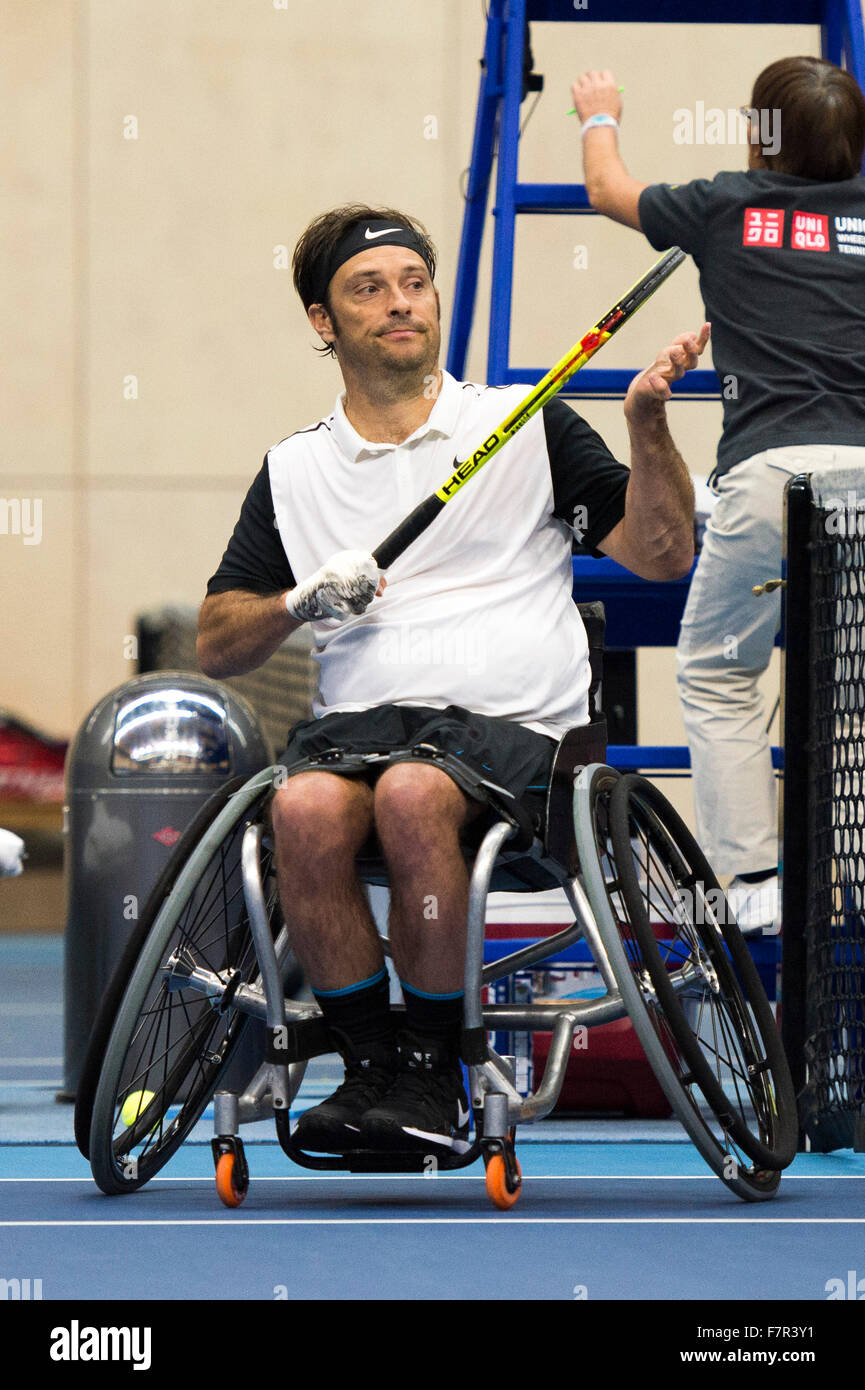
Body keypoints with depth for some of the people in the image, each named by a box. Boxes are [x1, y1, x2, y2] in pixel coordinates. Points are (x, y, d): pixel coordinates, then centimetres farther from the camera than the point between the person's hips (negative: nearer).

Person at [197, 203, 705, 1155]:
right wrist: (303, 600, -1)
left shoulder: (528, 425, 13)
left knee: (413, 795, -36)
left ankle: (437, 1076, -23)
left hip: (510, 726, -2)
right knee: (306, 807, -34)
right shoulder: (293, 472, 18)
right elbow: (216, 647, 19)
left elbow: (662, 554, 8)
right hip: (356, 717, 2)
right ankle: (370, 1067, -20)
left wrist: (647, 428, -7)